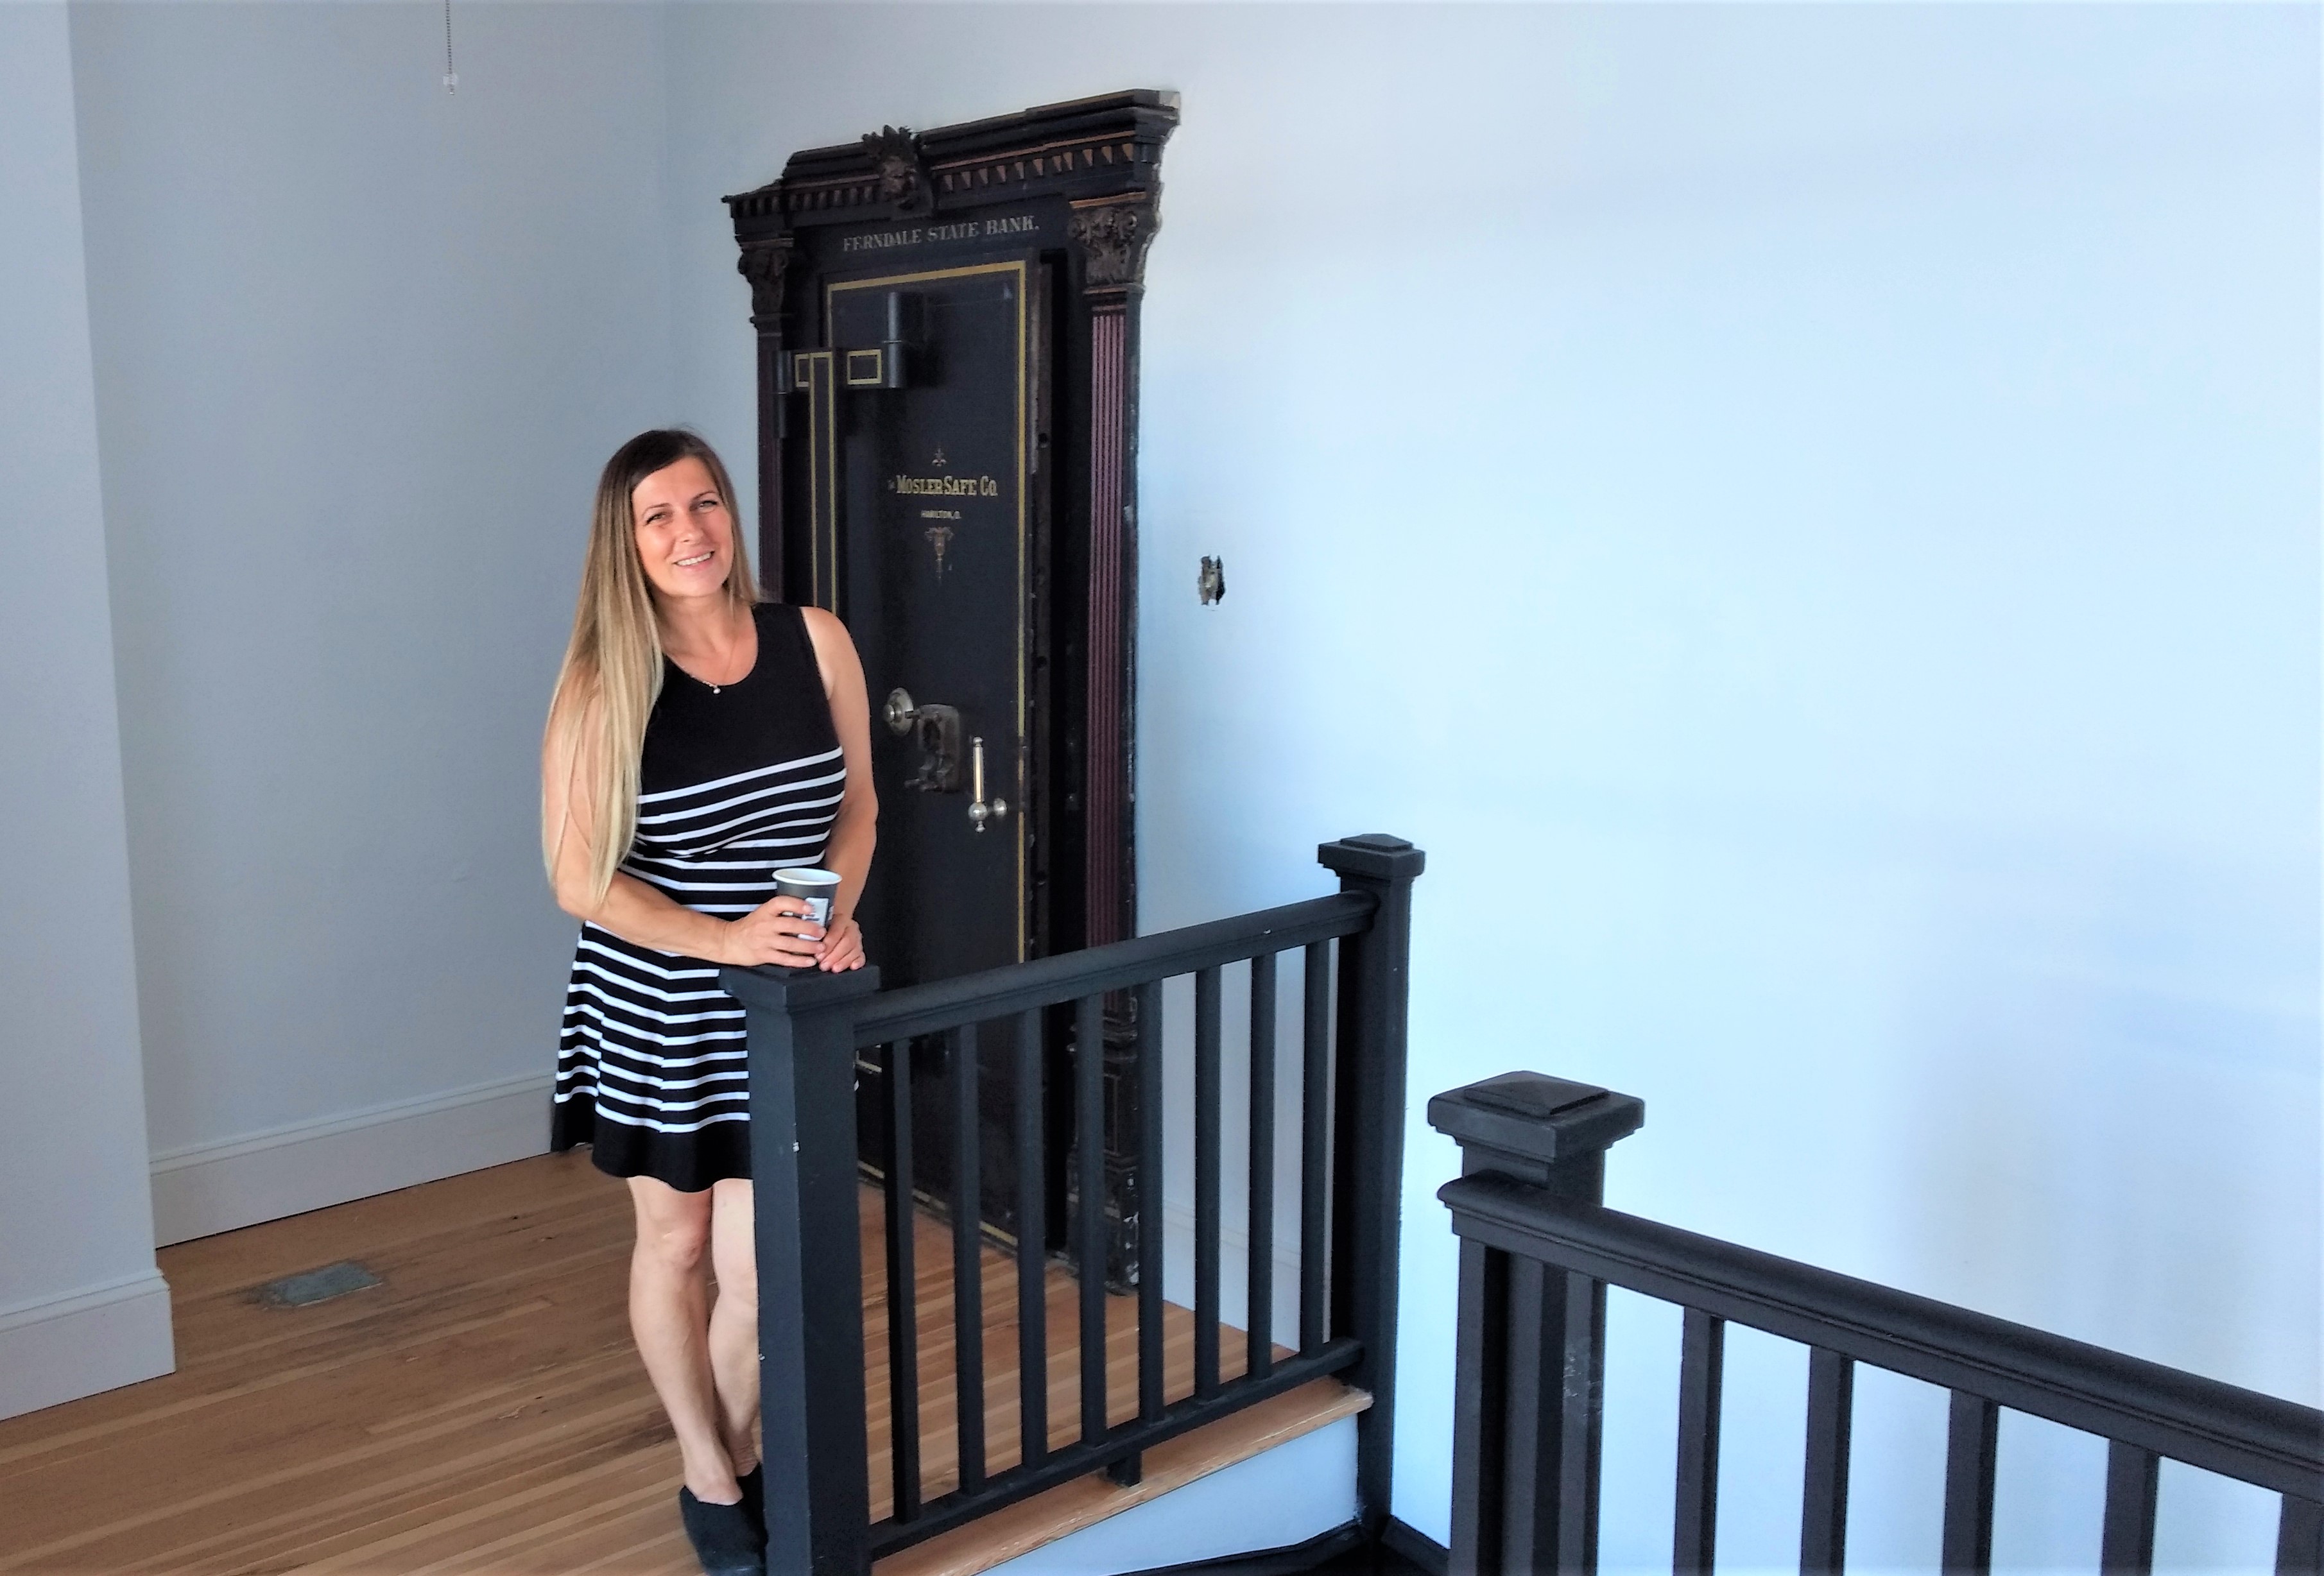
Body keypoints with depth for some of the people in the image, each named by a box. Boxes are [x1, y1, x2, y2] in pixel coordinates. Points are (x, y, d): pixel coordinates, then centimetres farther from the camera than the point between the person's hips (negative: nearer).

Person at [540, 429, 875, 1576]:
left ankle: (734, 1466, 32)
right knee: (674, 1242, 16)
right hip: (657, 1009, -1)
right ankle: (712, 1483, 38)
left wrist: (838, 912, -12)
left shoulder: (816, 642, -5)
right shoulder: (604, 687, -13)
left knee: (763, 1269, 2)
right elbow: (581, 882, -13)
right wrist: (725, 939, -25)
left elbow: (855, 805, 6)